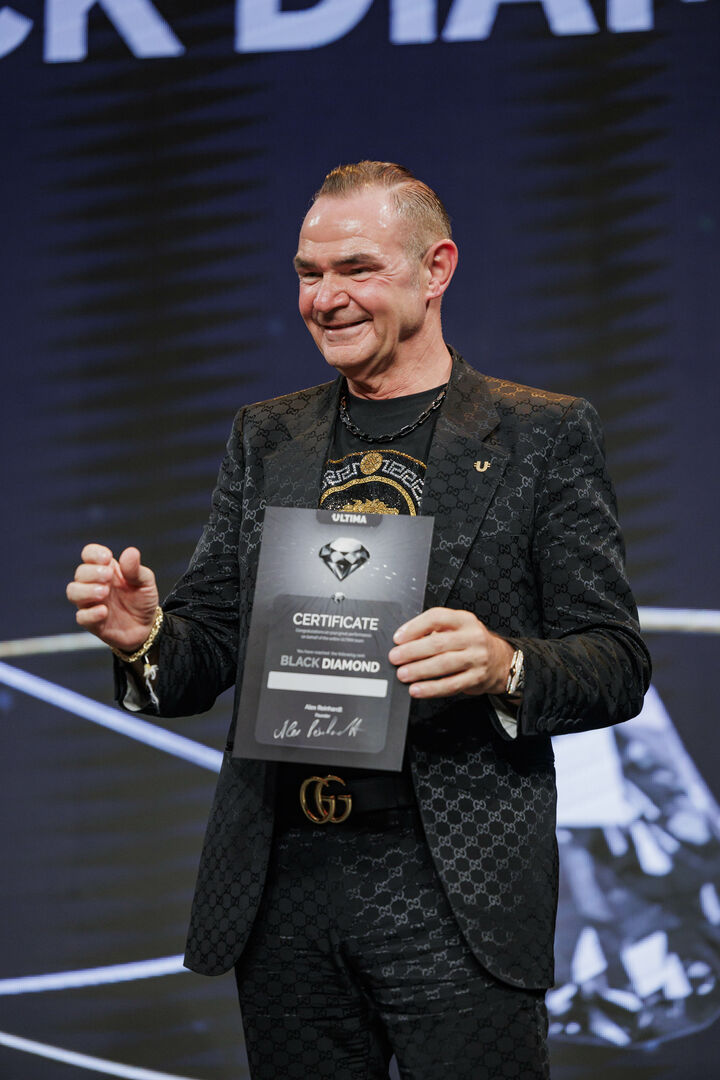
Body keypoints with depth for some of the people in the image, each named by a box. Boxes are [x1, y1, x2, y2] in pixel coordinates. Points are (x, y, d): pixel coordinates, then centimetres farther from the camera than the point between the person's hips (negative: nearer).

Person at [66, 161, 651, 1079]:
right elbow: (210, 649, 12)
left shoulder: (543, 435, 1)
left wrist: (506, 665, -22)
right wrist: (147, 637, -11)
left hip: (456, 899, -3)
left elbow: (618, 664, -2)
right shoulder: (263, 438, 13)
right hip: (282, 887, 4)